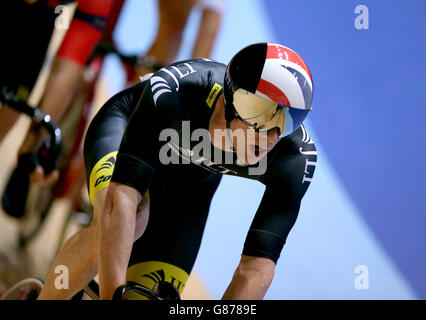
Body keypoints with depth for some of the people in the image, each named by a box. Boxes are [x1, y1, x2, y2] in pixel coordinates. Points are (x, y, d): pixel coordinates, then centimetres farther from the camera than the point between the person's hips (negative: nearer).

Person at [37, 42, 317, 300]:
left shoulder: (296, 159, -35)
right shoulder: (170, 93, -43)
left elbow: (257, 265, -33)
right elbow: (122, 197, -48)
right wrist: (113, 295, -56)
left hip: (193, 178, 3)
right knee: (131, 223, -36)